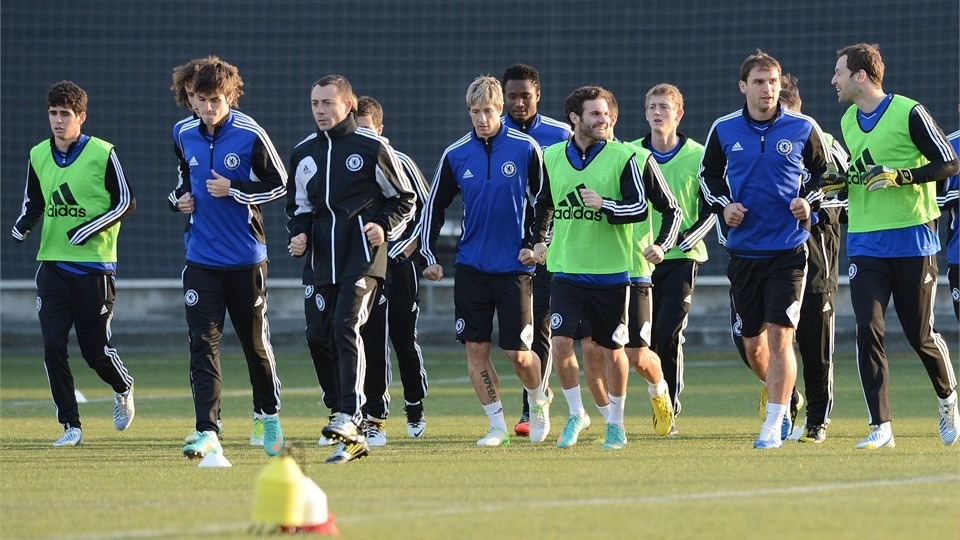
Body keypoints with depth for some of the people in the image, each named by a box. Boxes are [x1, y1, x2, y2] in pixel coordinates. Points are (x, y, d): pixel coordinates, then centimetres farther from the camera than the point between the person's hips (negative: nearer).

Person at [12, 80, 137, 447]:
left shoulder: (102, 154, -7)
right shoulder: (38, 156, 6)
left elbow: (126, 203, -4)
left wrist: (89, 230, -16)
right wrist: (22, 227, -3)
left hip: (94, 265, -4)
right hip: (52, 263, 4)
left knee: (95, 350, 1)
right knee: (53, 345, -7)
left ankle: (123, 389, 34)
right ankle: (71, 426, 0)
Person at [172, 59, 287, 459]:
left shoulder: (250, 135, -11)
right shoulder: (185, 134, 3)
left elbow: (279, 184, -5)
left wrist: (234, 190, -17)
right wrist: (182, 197, 3)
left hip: (245, 257, -3)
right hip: (201, 258, 3)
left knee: (255, 339, 11)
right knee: (202, 342, -9)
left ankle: (267, 415, 34)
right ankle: (207, 432, -15)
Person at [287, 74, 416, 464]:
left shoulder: (372, 147, -1)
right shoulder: (304, 153, 14)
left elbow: (404, 199, 5)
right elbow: (299, 205, 25)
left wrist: (385, 227, -12)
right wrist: (298, 234, 5)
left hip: (364, 255, -6)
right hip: (324, 259, 6)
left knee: (346, 325, -23)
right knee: (327, 338, 4)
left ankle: (348, 418, -30)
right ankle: (354, 439, 10)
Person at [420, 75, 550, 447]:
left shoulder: (526, 150, -5)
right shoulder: (455, 155, 2)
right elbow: (434, 206, 10)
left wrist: (536, 244, -7)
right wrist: (429, 255, 3)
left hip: (514, 265, -3)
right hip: (471, 266, 3)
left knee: (518, 353, -3)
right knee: (475, 348, -1)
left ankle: (539, 402, 27)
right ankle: (497, 426, 8)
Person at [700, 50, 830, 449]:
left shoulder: (803, 129, -2)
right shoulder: (723, 130, 3)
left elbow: (825, 171, 11)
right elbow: (708, 174, 17)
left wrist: (811, 201, -7)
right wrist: (723, 205, 0)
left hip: (788, 248, -3)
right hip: (743, 249, 3)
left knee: (779, 336, -12)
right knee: (752, 344, 10)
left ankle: (774, 424, -7)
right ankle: (783, 397, 37)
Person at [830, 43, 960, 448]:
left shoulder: (909, 113, -9)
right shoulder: (848, 121, 11)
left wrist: (900, 176, -19)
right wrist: (840, 183, 5)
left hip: (912, 239, -5)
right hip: (865, 243, 5)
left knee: (920, 335, 4)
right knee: (868, 329, -10)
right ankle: (881, 428, -9)